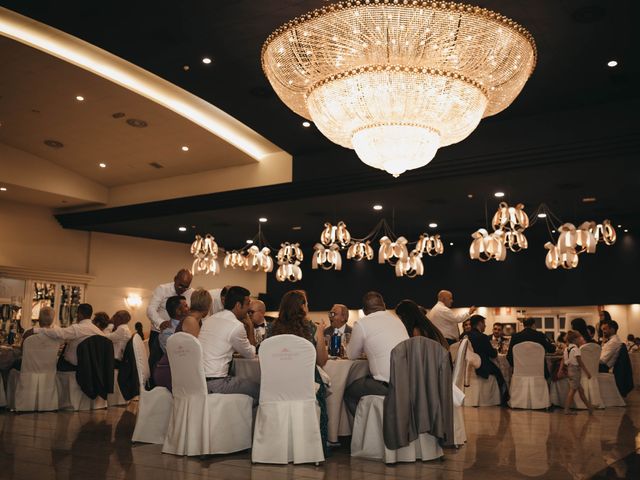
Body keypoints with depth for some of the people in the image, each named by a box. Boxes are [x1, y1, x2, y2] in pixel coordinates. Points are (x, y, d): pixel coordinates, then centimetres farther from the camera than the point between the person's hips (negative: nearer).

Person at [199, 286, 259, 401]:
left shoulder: (209, 319, 12)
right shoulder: (237, 326, -12)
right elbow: (251, 355, 2)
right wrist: (250, 328, 12)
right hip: (214, 384, -9)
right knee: (259, 390, 2)